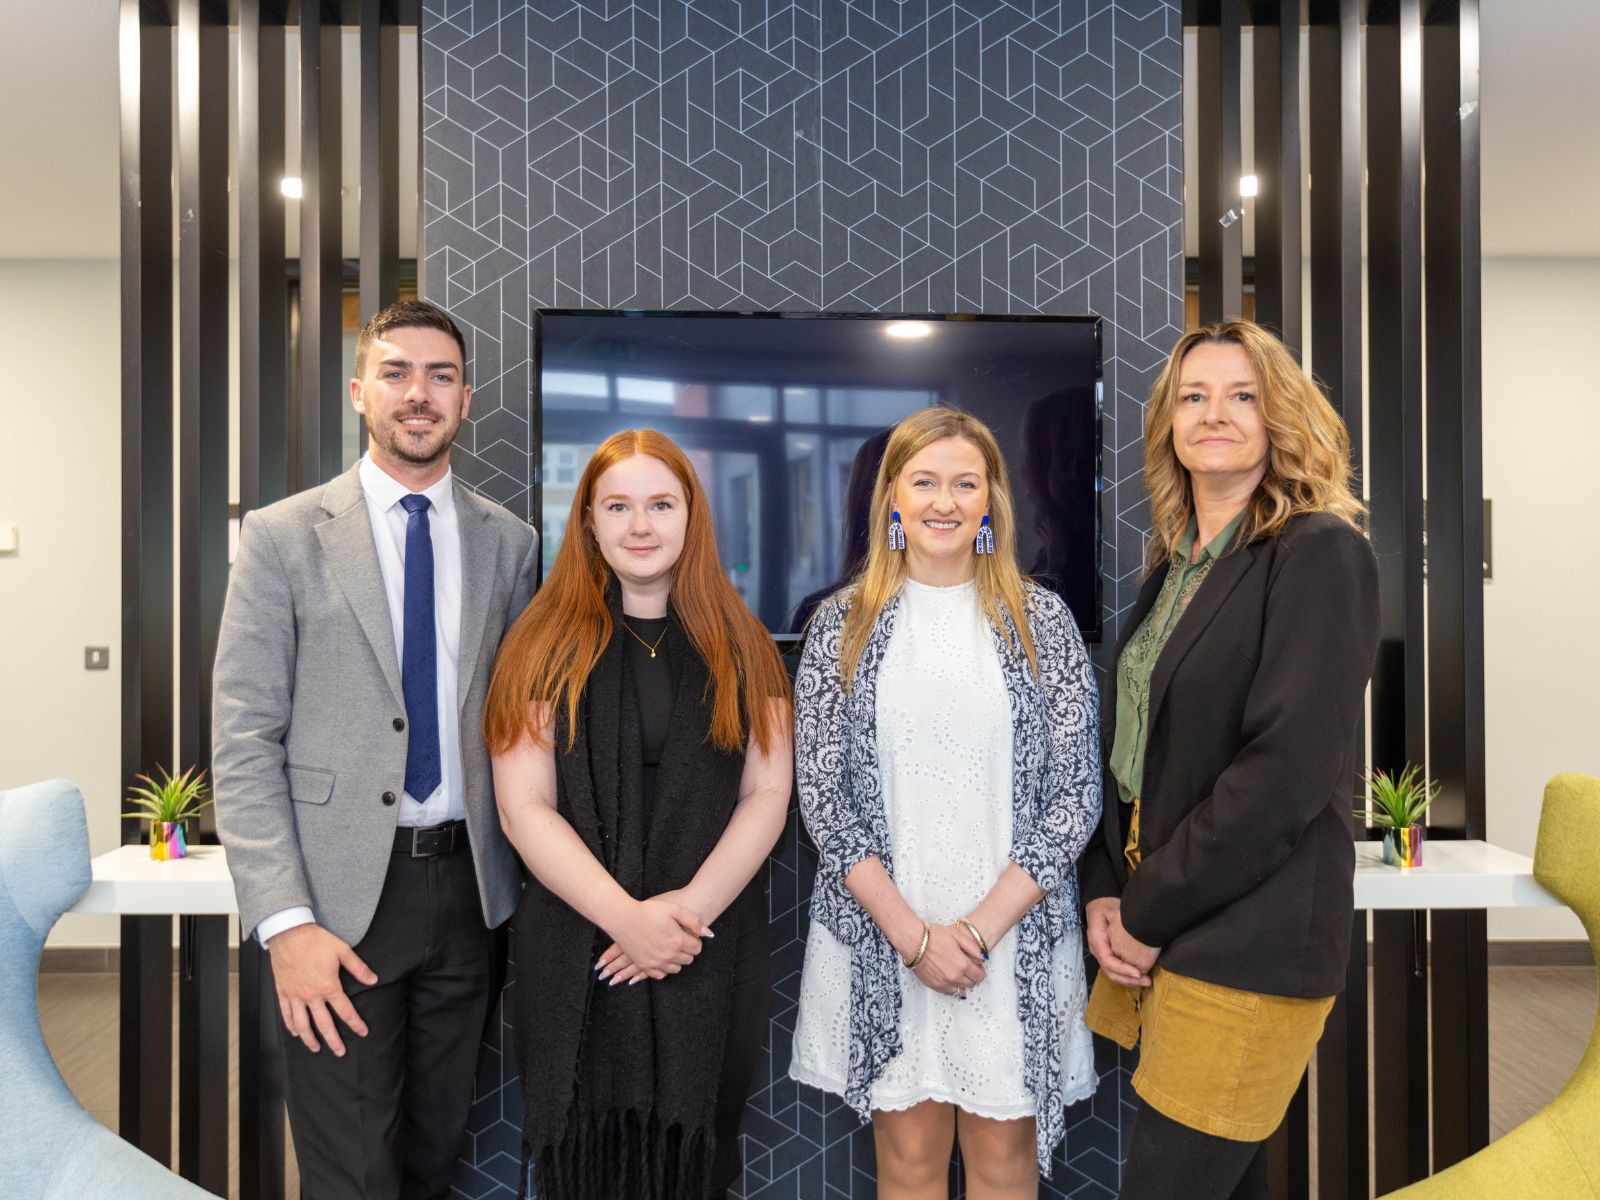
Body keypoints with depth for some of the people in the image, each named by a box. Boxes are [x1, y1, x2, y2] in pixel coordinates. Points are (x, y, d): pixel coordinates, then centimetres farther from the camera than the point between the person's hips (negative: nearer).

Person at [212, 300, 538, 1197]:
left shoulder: (511, 543, 6)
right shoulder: (285, 535, -3)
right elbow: (244, 740, -6)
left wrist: (533, 885, 2)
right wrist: (284, 921, -14)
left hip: (468, 888, 3)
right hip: (341, 896, -3)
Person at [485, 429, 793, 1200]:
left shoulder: (739, 648, 5)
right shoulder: (546, 647, 0)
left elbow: (767, 795, 0)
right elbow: (525, 809, -6)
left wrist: (691, 905, -13)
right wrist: (628, 916, -16)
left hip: (713, 957, 1)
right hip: (576, 961, -1)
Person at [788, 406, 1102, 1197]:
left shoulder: (1042, 621, 1)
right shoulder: (842, 625, 1)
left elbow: (1076, 790, -1)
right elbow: (822, 795, -2)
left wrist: (984, 925, -9)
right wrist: (912, 932, -9)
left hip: (1016, 938, 0)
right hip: (880, 940, 0)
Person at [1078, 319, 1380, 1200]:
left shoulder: (1322, 555, -11)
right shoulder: (1174, 564, 11)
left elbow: (1288, 770, -19)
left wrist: (1150, 913, -13)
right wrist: (1105, 891, -1)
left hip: (1248, 947, -7)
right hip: (1160, 934, 7)